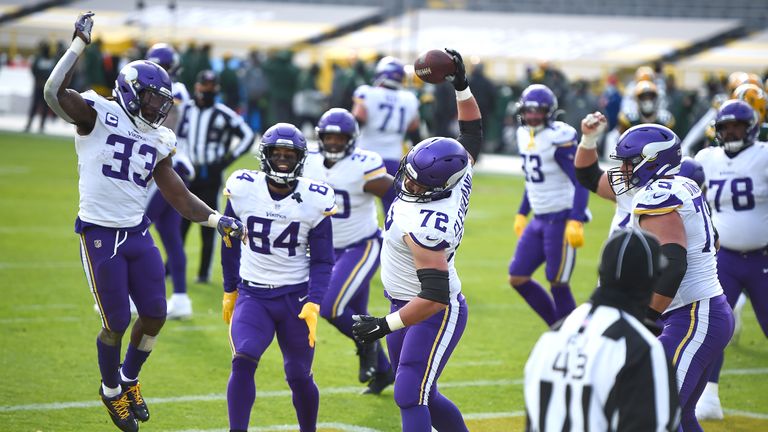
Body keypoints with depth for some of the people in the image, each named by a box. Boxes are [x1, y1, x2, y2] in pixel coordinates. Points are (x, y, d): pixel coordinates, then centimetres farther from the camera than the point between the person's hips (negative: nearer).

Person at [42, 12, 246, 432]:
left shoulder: (157, 141, 10)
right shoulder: (97, 114, -7)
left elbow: (179, 196, 12)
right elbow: (54, 93, -26)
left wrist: (218, 220, -1)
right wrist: (80, 43, -23)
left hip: (138, 232, 6)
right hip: (99, 234, -6)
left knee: (155, 315, 7)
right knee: (116, 323, 0)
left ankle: (129, 379, 33)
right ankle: (111, 390, 25)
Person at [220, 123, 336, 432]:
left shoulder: (314, 200, -7)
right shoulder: (243, 189, -6)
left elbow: (322, 260, -2)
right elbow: (230, 243, 9)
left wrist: (313, 303, -14)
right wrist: (230, 290, 13)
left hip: (296, 296, 0)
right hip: (252, 294, 0)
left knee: (299, 377, 6)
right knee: (243, 362, -21)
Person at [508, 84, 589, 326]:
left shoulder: (558, 139, -16)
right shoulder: (524, 136, 9)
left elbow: (581, 181, -18)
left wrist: (576, 221, -25)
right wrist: (522, 214, 21)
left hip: (561, 219, -8)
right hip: (539, 220, 8)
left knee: (558, 284, -4)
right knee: (517, 278, 6)